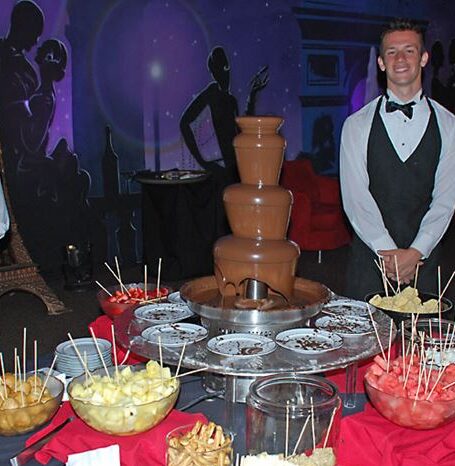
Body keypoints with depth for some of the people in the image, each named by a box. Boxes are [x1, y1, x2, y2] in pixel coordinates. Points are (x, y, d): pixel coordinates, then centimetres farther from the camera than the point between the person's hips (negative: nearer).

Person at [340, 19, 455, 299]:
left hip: (423, 259, 1)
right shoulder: (357, 125, 1)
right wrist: (387, 251, -14)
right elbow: (355, 196, -6)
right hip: (370, 255, 0)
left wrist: (416, 252, -12)